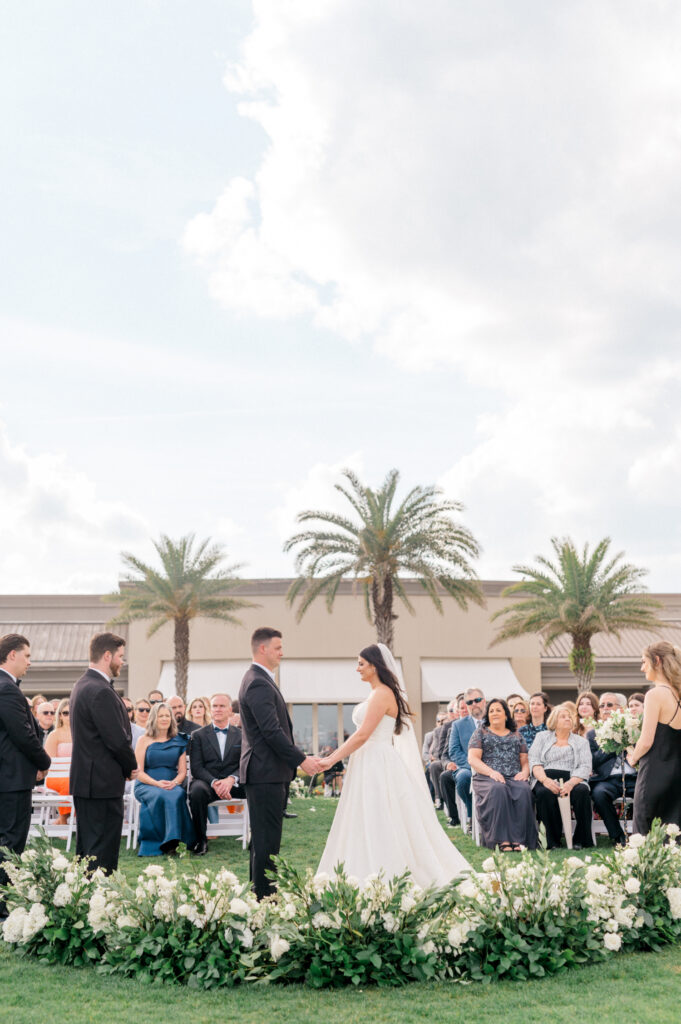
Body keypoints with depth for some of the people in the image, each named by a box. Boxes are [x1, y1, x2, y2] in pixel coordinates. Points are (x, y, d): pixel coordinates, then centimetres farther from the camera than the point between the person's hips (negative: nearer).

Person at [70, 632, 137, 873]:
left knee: (86, 846, 16)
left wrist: (127, 766, 10)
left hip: (83, 779, 10)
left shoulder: (82, 685, 12)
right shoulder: (101, 691, -20)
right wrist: (131, 767, -3)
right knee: (103, 849, -5)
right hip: (103, 782, -10)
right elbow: (118, 739, -20)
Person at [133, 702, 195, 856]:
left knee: (177, 795, -35)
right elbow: (139, 772, 0)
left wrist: (174, 782, -12)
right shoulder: (144, 740, 8)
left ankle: (172, 840, -38)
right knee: (160, 796, -36)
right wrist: (157, 784, -17)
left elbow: (182, 771, 10)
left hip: (172, 785, 2)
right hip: (146, 785, -1)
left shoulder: (179, 742, 15)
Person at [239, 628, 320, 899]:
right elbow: (272, 732, -22)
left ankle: (260, 894, 24)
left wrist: (296, 759, 17)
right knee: (267, 839, -6)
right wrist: (301, 760, -17)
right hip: (266, 773, -11)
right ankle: (264, 897, -1)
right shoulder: (258, 684, -17)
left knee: (264, 837, 16)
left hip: (266, 773, 11)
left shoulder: (260, 680, 17)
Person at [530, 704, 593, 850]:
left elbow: (585, 767, 5)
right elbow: (534, 762, 7)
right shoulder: (542, 737, 20)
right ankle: (553, 841, -25)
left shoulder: (581, 742, 20)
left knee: (582, 791, -34)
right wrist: (545, 780, -15)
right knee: (545, 793, -36)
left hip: (571, 781, 1)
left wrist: (570, 783, -16)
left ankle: (581, 840, -23)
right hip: (546, 779, -1)